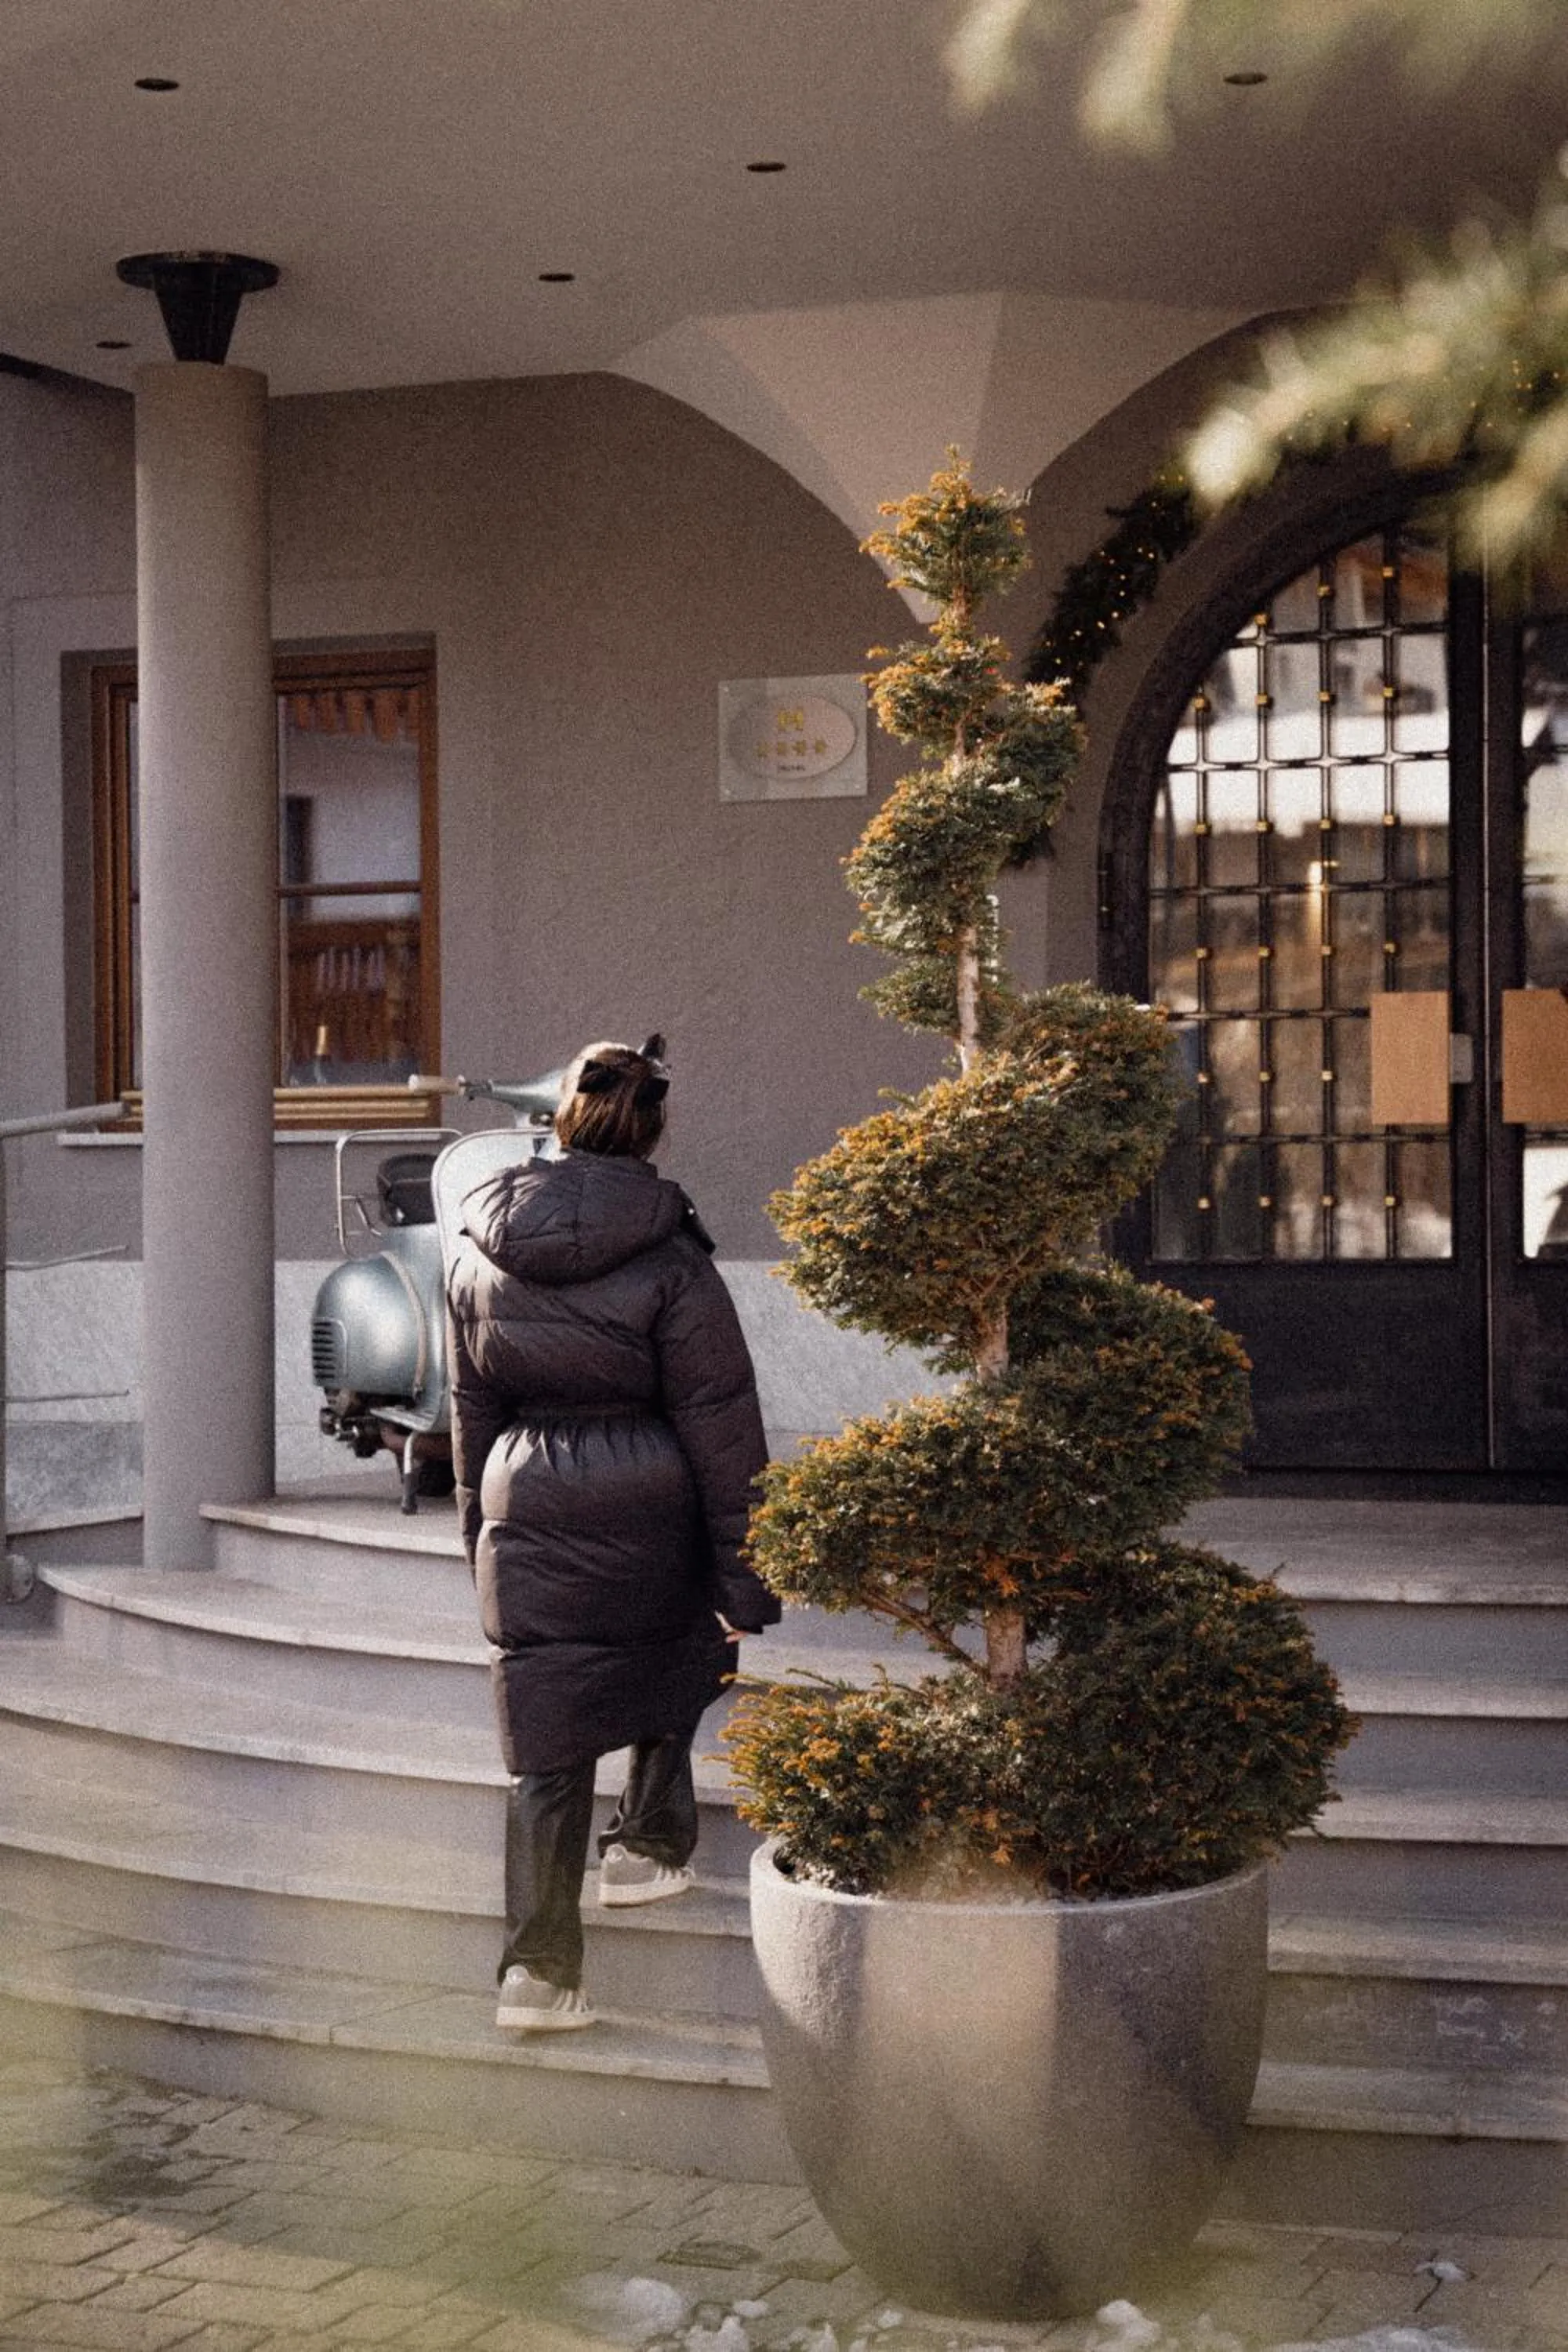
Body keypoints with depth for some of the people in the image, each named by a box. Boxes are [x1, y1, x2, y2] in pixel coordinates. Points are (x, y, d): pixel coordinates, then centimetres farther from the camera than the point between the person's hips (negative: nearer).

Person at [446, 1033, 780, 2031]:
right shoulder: (670, 1264, -12)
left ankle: (539, 1964, 2)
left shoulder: (479, 1255, 2)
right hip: (648, 1521, -3)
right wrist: (747, 1580, -5)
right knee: (671, 1664, 27)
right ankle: (651, 1843, 38)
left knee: (547, 1743, 5)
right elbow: (721, 1428, -10)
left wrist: (481, 1533, 24)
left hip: (526, 1519, 3)